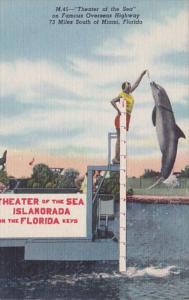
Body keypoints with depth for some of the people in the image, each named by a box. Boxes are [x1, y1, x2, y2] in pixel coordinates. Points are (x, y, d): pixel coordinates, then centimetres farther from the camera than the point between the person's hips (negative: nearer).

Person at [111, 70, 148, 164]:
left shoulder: (128, 94, 14)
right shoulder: (122, 95, -10)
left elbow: (136, 84, 24)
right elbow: (112, 101, -23)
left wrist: (142, 74, 27)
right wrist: (118, 110, -29)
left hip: (126, 118, 9)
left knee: (121, 139, 4)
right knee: (119, 138, -12)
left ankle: (117, 158, 2)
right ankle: (116, 158, -15)